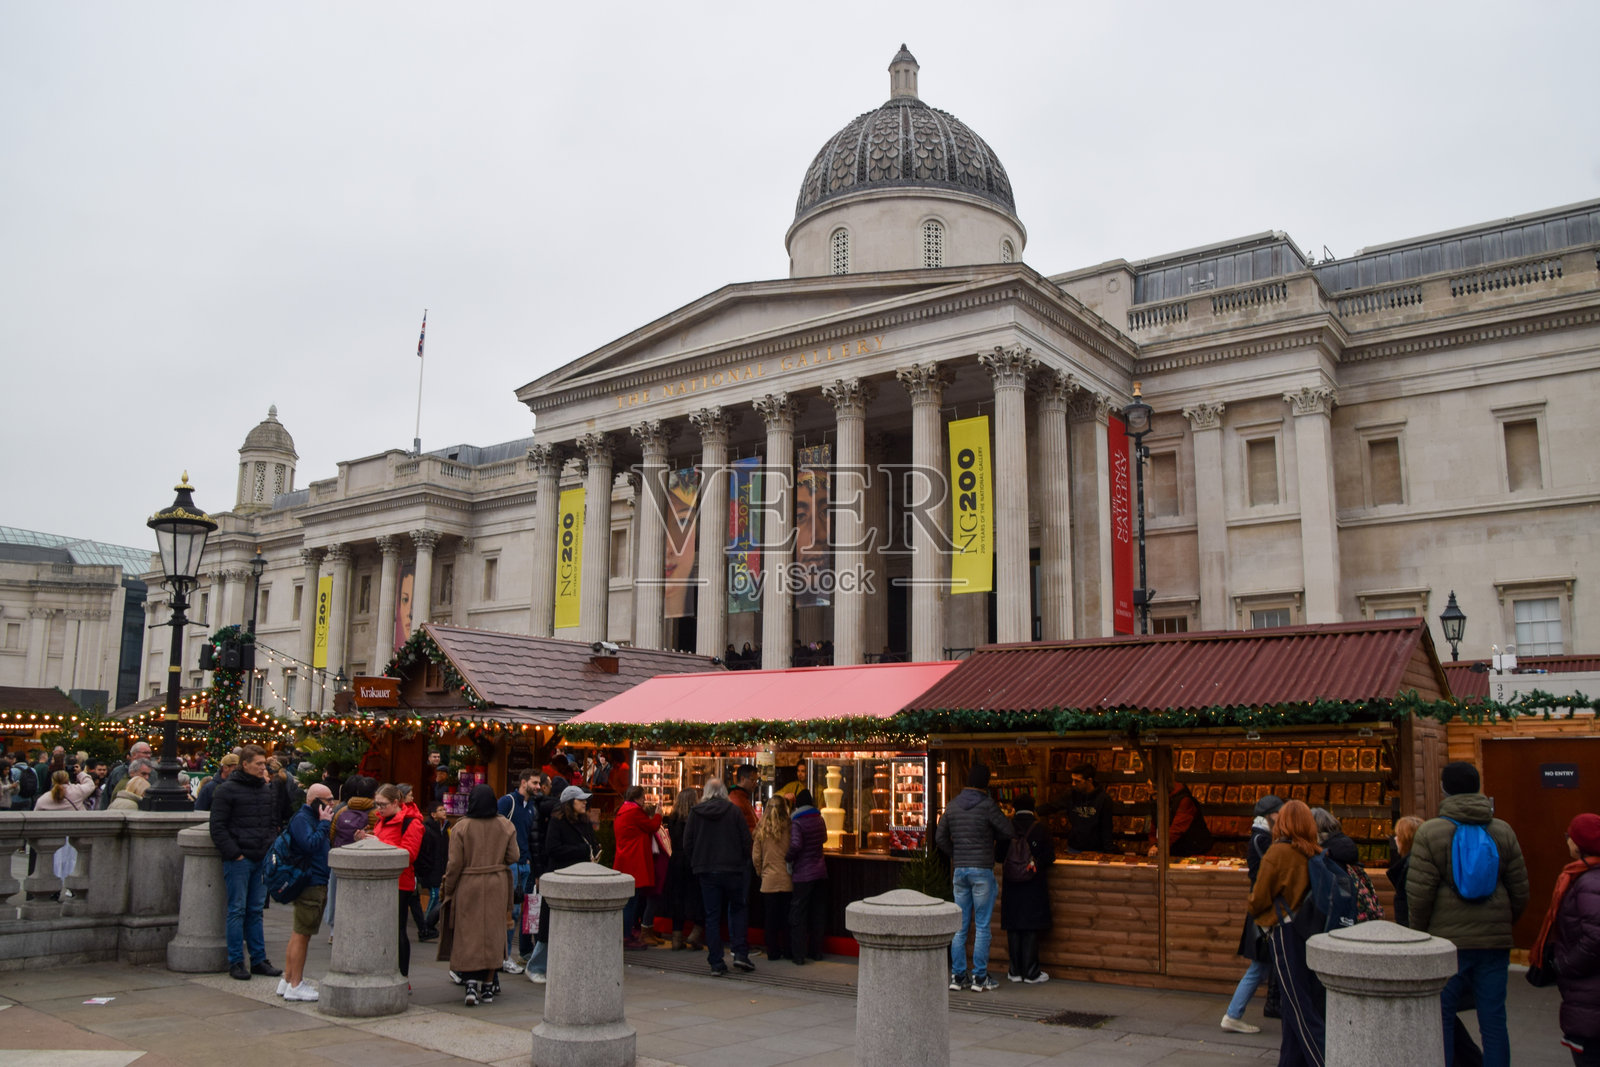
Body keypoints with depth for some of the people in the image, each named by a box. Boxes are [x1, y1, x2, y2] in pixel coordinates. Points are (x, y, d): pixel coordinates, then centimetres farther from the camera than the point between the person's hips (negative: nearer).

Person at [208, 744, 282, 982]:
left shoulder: (266, 790, 14)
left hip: (262, 859, 6)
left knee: (256, 910, 10)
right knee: (237, 910, -1)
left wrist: (272, 848, 9)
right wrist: (233, 853, -14)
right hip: (238, 860, -6)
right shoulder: (227, 790, -5)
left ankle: (259, 959, 14)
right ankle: (236, 962, 6)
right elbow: (218, 827, -9)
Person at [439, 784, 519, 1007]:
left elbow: (455, 864, -9)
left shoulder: (461, 828, -10)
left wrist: (448, 889, 2)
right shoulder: (505, 826, -3)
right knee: (493, 935, 10)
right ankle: (488, 987, 16)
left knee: (468, 935, 5)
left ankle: (471, 983, -9)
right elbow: (514, 857, -1)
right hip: (497, 887, 2)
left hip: (468, 887, -2)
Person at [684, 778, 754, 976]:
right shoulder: (734, 811, -6)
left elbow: (687, 842, 3)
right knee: (738, 909, 14)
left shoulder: (695, 812, -1)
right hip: (732, 869, -1)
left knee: (712, 916, 7)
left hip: (706, 871, 1)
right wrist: (743, 862, 11)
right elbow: (746, 841, -4)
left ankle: (716, 963, 6)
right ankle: (740, 954, 3)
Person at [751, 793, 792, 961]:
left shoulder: (761, 830, -4)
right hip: (787, 880, 0)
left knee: (770, 918, 8)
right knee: (787, 917, 10)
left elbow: (755, 857, -1)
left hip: (769, 880, 1)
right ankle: (788, 950, 16)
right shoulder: (789, 828, -8)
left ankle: (773, 952, 12)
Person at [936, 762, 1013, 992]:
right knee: (982, 926, 2)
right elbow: (1008, 832, -6)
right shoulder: (987, 805, -10)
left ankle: (957, 976, 11)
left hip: (959, 870, 5)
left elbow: (940, 837, 13)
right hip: (982, 870, -5)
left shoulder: (952, 806, 7)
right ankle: (980, 978, 5)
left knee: (960, 925, 9)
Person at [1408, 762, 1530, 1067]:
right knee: (1494, 1022, 8)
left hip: (1448, 940, -3)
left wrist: (1420, 934, 3)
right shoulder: (1503, 832, 4)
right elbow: (1520, 891, 7)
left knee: (1441, 1021, 5)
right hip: (1495, 942, 3)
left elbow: (1418, 893, -11)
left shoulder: (1430, 832, -7)